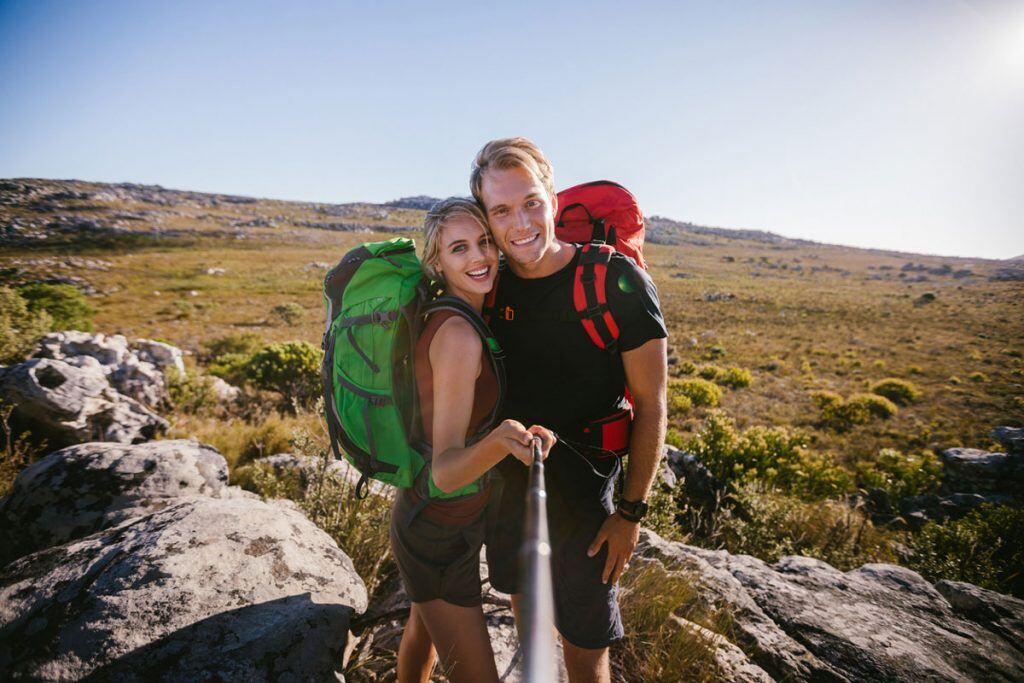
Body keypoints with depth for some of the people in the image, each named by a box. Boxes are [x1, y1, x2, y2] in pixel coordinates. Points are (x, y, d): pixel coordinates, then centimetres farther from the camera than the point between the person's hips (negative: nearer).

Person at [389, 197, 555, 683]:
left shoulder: (443, 316, -2)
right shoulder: (458, 334, -28)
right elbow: (444, 470, -31)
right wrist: (501, 441, -48)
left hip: (424, 514, 9)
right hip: (439, 533, -9)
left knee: (424, 627, 32)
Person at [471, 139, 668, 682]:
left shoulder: (616, 281, -19)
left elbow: (651, 403, -13)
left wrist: (631, 511, -12)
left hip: (579, 489, -4)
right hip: (505, 479, 5)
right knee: (522, 598, 27)